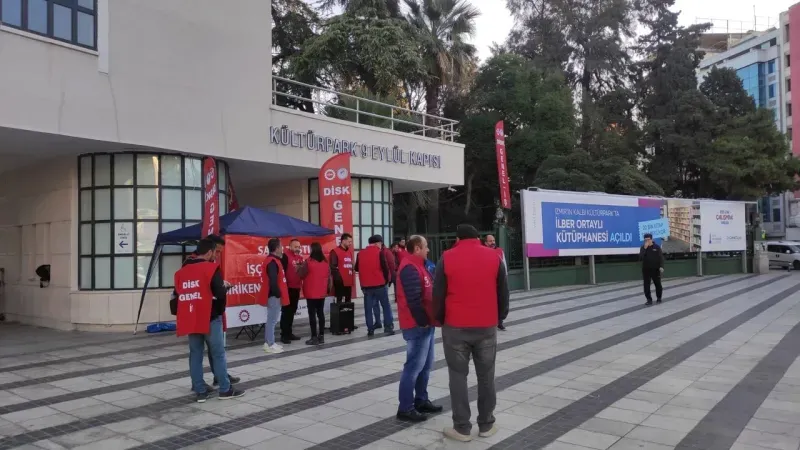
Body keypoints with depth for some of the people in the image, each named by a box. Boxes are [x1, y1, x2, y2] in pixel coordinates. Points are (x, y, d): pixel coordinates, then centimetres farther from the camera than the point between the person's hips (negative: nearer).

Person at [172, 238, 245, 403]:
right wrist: (224, 287, 4)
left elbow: (176, 296, 14)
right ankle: (225, 389, 10)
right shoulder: (211, 268, -10)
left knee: (195, 355, 11)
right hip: (210, 319, -6)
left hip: (190, 320, 6)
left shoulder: (181, 271, 11)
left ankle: (200, 391, 14)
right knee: (218, 354, 4)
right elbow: (220, 293, -16)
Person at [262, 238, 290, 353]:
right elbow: (273, 281, -24)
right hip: (274, 296, -10)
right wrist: (277, 294, -18)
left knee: (272, 320, 14)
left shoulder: (273, 260, 14)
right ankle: (270, 344, 1)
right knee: (272, 320, -4)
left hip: (275, 295, 10)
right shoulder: (272, 262, -18)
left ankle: (269, 342, 21)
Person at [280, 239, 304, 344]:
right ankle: (284, 334, 1)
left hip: (296, 287, 8)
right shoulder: (285, 256, -10)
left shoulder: (300, 258, 13)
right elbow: (282, 270, -17)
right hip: (288, 287, -8)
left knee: (292, 311, 14)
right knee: (286, 311, -4)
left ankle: (289, 333, 23)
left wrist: (301, 284, 12)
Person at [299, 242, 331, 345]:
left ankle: (314, 337, -1)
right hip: (322, 292, 5)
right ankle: (321, 336, 14)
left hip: (311, 293, -5)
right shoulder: (326, 262, 3)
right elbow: (329, 277, 8)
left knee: (312, 314, -1)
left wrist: (301, 267, 12)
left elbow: (302, 275, -6)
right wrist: (328, 288, 18)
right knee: (321, 313, 11)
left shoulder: (308, 262, -13)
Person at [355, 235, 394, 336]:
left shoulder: (360, 253, 5)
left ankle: (370, 329, 8)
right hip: (379, 284, -3)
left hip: (366, 285, 3)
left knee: (368, 308, 9)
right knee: (386, 306, 8)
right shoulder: (379, 252, -7)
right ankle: (388, 328, 5)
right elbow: (385, 268, -9)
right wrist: (386, 280, 7)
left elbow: (357, 268, 13)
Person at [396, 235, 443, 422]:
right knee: (414, 366, -6)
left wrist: (429, 320, 15)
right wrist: (423, 321, -18)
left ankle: (421, 401, 25)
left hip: (426, 323, 10)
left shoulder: (418, 266, 17)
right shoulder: (410, 268, -17)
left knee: (425, 365, 15)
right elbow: (414, 299, -23)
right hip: (418, 325, -10)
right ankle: (405, 408, 1)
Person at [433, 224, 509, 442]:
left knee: (458, 376, 6)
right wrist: (499, 318, 18)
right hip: (487, 326, 2)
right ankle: (486, 425, 19)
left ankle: (462, 428, 8)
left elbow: (438, 294, -1)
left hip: (455, 326, -2)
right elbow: (503, 293, 6)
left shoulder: (447, 258, -2)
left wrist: (441, 319, 13)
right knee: (486, 376, 12)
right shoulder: (494, 257, 3)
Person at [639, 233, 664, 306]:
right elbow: (640, 258, -13)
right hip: (646, 270, 1)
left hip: (655, 269, -1)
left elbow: (661, 258, -4)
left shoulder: (657, 247, -3)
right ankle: (649, 300, 6)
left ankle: (659, 298, 28)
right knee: (646, 285, -2)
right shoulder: (643, 248, 1)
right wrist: (645, 248, -19)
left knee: (658, 284, 10)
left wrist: (661, 267, -15)